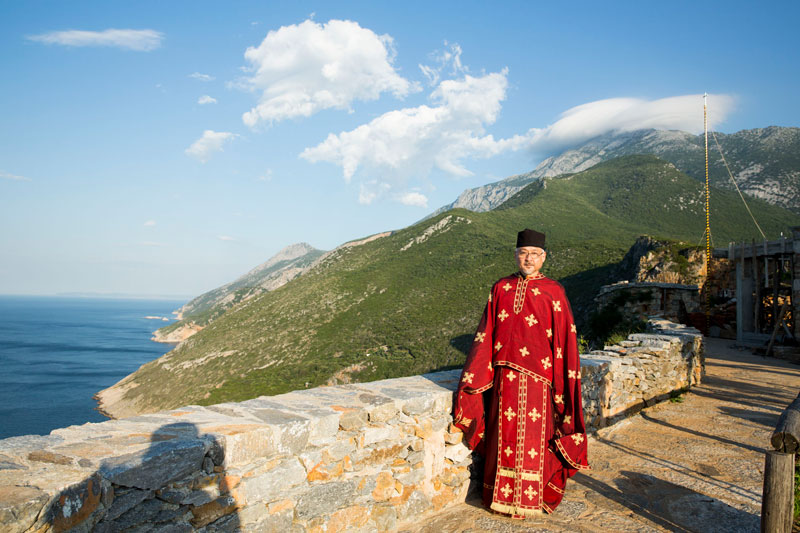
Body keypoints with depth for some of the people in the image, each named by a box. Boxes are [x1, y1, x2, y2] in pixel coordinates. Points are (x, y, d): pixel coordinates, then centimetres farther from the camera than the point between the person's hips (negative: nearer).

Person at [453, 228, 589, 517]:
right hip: (505, 377, 3)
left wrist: (561, 386, -6)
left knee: (534, 437, 4)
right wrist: (474, 378, 5)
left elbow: (564, 339, -2)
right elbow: (485, 335, 8)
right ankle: (502, 496, 26)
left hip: (537, 378, -2)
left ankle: (532, 497, 22)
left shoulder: (553, 292, -1)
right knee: (504, 436, 9)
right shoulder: (500, 289, 7)